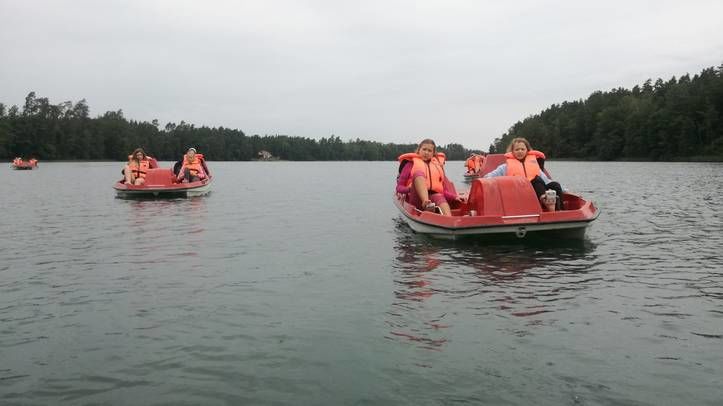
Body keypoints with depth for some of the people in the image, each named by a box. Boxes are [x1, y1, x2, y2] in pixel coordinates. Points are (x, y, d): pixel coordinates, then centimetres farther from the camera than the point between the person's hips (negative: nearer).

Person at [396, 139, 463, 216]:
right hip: (417, 199, -2)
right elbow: (399, 187, 12)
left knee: (440, 198, -34)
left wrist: (454, 196, 2)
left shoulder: (438, 164, 24)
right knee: (419, 173, -27)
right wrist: (409, 189, -10)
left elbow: (444, 188, 21)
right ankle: (427, 204, -53)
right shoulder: (411, 164, 16)